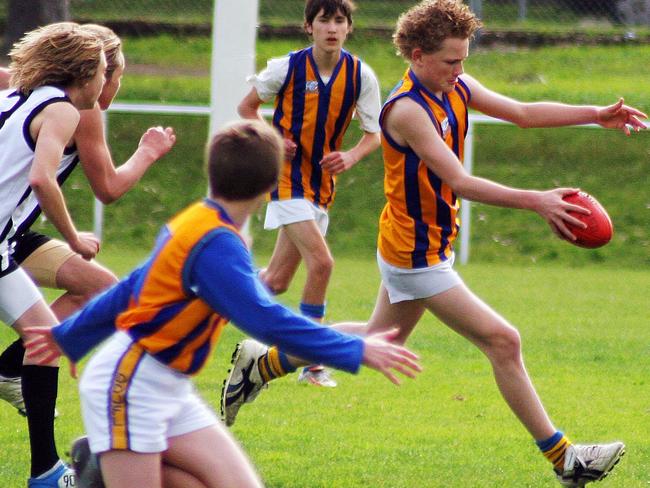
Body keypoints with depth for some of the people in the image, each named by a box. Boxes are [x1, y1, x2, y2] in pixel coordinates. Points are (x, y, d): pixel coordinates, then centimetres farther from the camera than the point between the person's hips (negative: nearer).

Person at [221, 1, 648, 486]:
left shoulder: (456, 88, 1)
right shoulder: (407, 110, -25)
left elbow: (523, 112, 6)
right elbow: (459, 182, -30)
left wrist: (596, 114, -4)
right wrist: (535, 201, -37)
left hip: (430, 246, 10)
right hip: (417, 257, -10)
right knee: (503, 341, -9)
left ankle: (262, 364, 35)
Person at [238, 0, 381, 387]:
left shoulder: (361, 75, -4)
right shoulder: (287, 68, -10)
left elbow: (375, 134, 3)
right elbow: (248, 106, 5)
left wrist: (351, 157, -18)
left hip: (323, 183, 5)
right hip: (288, 177, -5)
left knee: (278, 281, 9)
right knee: (321, 262, -20)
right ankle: (312, 363, -11)